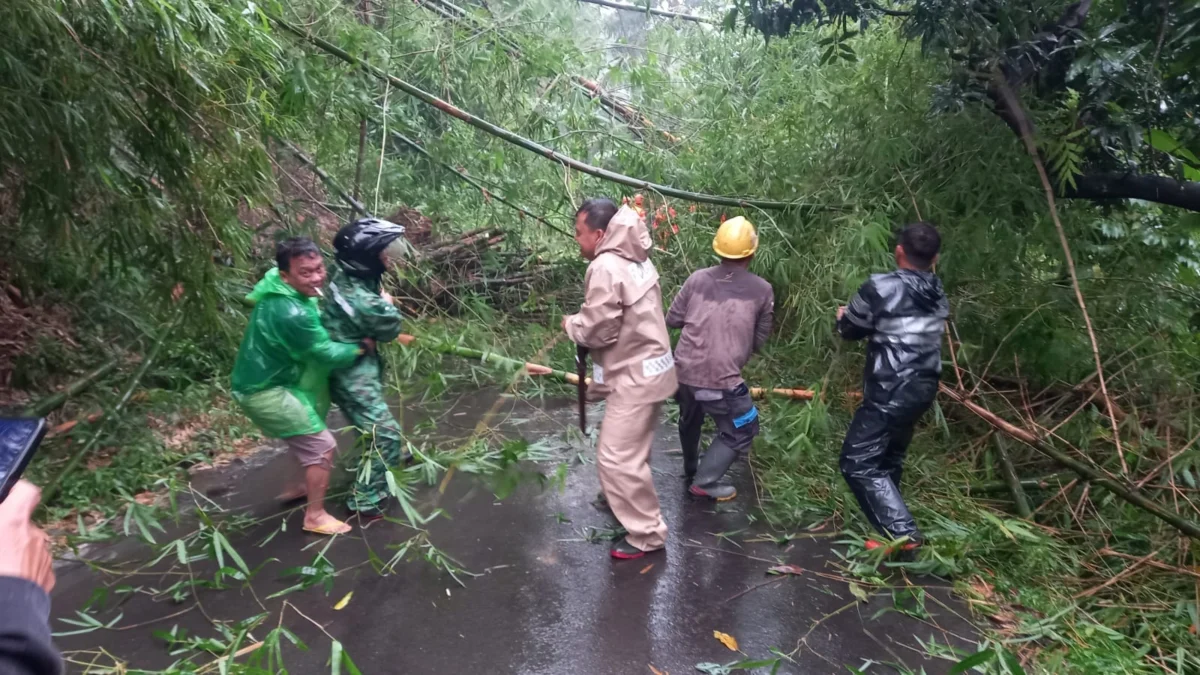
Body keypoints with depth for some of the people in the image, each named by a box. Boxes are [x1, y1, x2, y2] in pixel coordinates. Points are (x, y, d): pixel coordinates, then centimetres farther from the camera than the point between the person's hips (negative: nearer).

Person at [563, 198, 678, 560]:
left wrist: (571, 324, -3)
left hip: (635, 375, -10)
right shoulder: (635, 258, 9)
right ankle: (622, 499, 46)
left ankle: (647, 534, 8)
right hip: (650, 366, 10)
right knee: (631, 448, 26)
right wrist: (582, 322, 7)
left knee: (617, 457, -2)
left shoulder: (605, 267, -22)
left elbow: (599, 329, -23)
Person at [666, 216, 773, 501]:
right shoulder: (762, 290, -2)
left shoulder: (698, 279, 2)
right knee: (741, 431, 17)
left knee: (690, 420, 30)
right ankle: (704, 482, 16)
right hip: (721, 379, -5)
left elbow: (672, 319, 9)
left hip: (683, 371, 5)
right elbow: (759, 340, 6)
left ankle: (690, 469, 50)